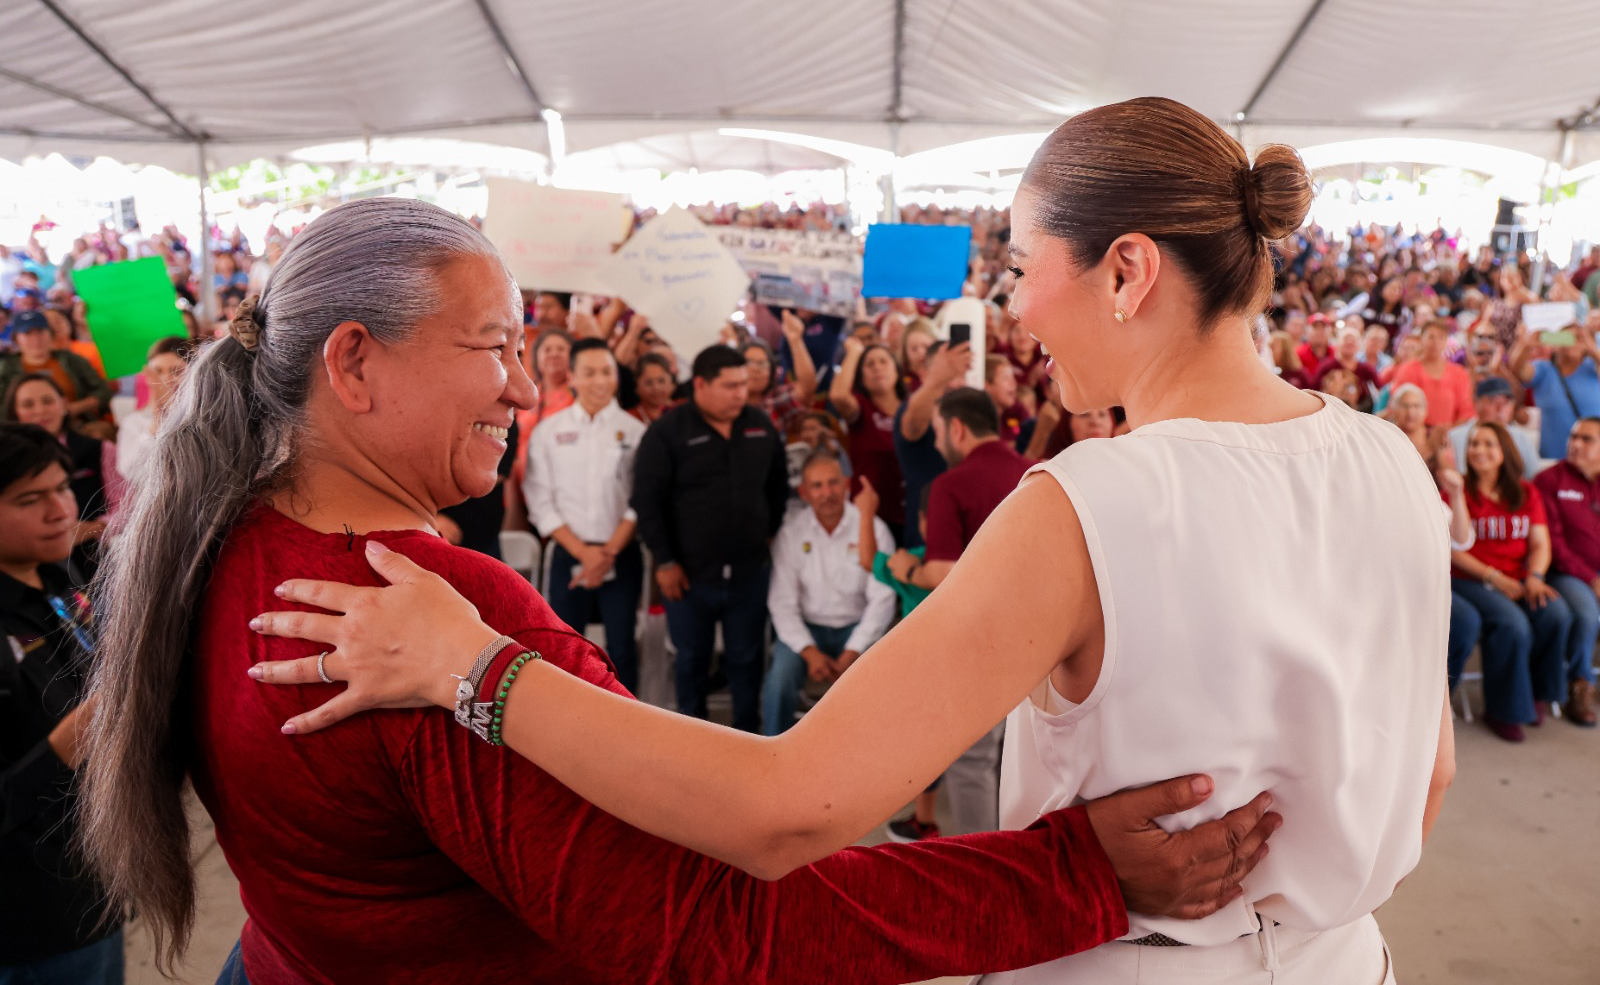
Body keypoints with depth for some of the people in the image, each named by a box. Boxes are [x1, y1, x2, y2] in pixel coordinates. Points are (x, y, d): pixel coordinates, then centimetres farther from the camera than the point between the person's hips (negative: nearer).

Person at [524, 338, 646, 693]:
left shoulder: (634, 431, 1)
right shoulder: (548, 431, 3)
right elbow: (540, 501, 0)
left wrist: (610, 551, -10)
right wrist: (582, 551, -8)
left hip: (622, 555, -1)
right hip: (569, 555, 1)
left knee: (621, 647, 3)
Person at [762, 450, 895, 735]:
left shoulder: (872, 528, -7)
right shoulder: (791, 532, -5)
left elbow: (882, 600, -9)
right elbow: (782, 602, -6)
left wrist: (851, 653, -18)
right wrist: (809, 652, -19)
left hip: (857, 627, 0)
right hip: (806, 628, 0)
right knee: (779, 680, -26)